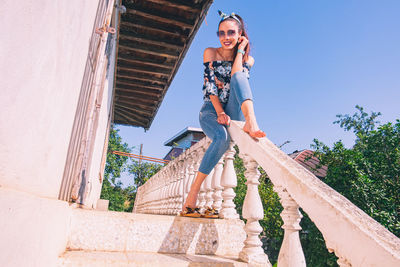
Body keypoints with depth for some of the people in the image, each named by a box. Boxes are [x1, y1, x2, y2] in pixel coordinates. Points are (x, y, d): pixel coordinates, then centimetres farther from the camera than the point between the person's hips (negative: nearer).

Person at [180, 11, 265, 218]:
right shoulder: (211, 53, 5)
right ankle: (192, 195, -32)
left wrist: (240, 51, -7)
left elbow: (237, 77, -12)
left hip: (234, 112, 2)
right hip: (211, 110, -1)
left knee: (238, 76, -25)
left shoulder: (248, 59, 10)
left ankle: (251, 123, -50)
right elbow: (210, 85, -7)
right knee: (222, 137, -35)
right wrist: (220, 113, -18)